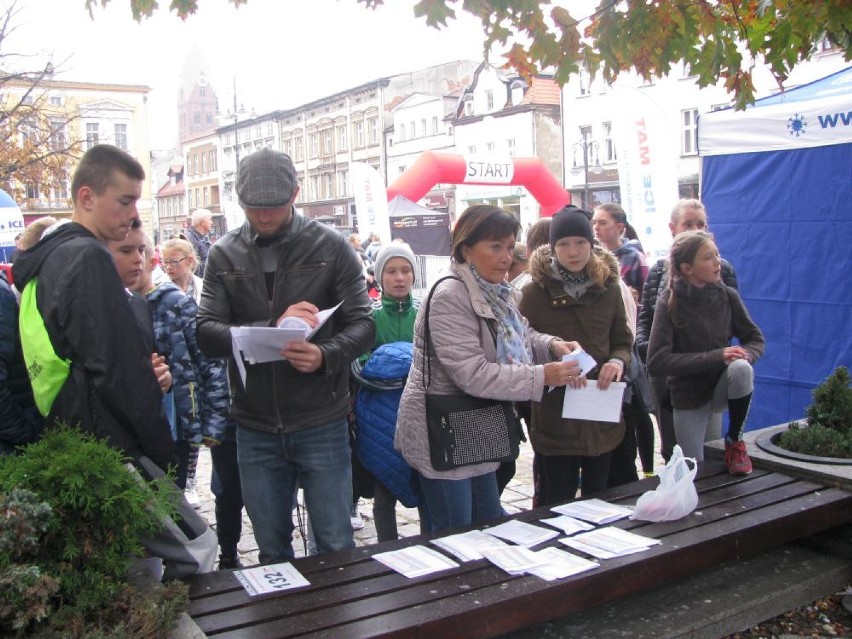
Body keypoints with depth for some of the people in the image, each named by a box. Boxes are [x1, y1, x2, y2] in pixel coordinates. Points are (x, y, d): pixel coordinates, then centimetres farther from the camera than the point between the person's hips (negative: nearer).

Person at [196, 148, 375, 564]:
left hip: (321, 423, -2)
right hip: (255, 429, 2)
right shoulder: (223, 255, 3)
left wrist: (326, 355, -25)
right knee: (271, 549, 18)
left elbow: (362, 325, -4)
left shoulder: (330, 246, -2)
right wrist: (274, 326, -23)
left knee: (336, 546, 9)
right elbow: (206, 334, -6)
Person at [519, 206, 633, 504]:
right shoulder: (535, 293, -6)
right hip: (555, 416, -3)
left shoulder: (609, 288, 5)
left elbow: (623, 341, 12)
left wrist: (618, 361, -11)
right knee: (559, 501, 5)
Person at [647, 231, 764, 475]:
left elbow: (755, 339, 1)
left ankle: (734, 442, -9)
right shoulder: (670, 302, -16)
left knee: (741, 368, -31)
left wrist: (744, 354, -24)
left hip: (721, 387, 2)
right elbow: (656, 362, -23)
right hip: (688, 396, -2)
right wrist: (716, 357, -30)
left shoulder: (727, 295, -8)